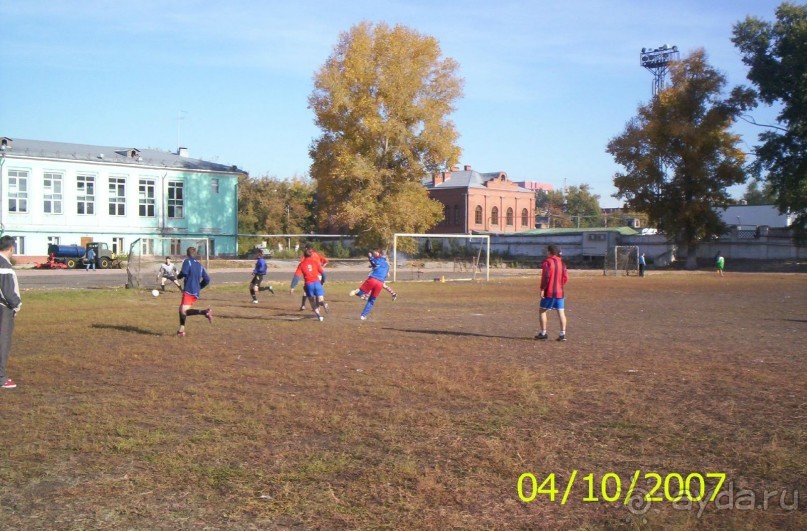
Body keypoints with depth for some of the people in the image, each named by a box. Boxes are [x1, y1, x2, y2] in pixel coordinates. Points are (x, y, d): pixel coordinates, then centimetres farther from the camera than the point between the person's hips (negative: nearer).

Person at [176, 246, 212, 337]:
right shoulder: (199, 264, 19)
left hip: (189, 291, -8)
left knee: (184, 312, -16)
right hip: (196, 293, 8)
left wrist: (178, 276, 4)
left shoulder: (187, 261, -1)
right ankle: (181, 330, 18)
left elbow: (184, 272, -18)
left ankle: (205, 312, -31)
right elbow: (207, 279, 15)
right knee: (181, 309, 21)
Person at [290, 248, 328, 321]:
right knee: (320, 301, 0)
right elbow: (322, 272, 4)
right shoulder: (315, 262, 9)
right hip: (317, 283, 0)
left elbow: (296, 276, 0)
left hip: (308, 284, 0)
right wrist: (322, 282, 18)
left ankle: (318, 315, 2)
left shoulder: (301, 264, 8)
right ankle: (324, 304, -34)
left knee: (313, 303, 17)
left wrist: (292, 288, -1)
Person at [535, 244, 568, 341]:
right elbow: (566, 277, 9)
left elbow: (545, 277, -16)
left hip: (549, 292, -5)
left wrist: (542, 289, -13)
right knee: (561, 312, 2)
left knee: (543, 311, 7)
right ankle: (563, 334, -3)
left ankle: (543, 333, 7)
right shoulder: (562, 263, 11)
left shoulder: (547, 262, -9)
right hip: (559, 292, 5)